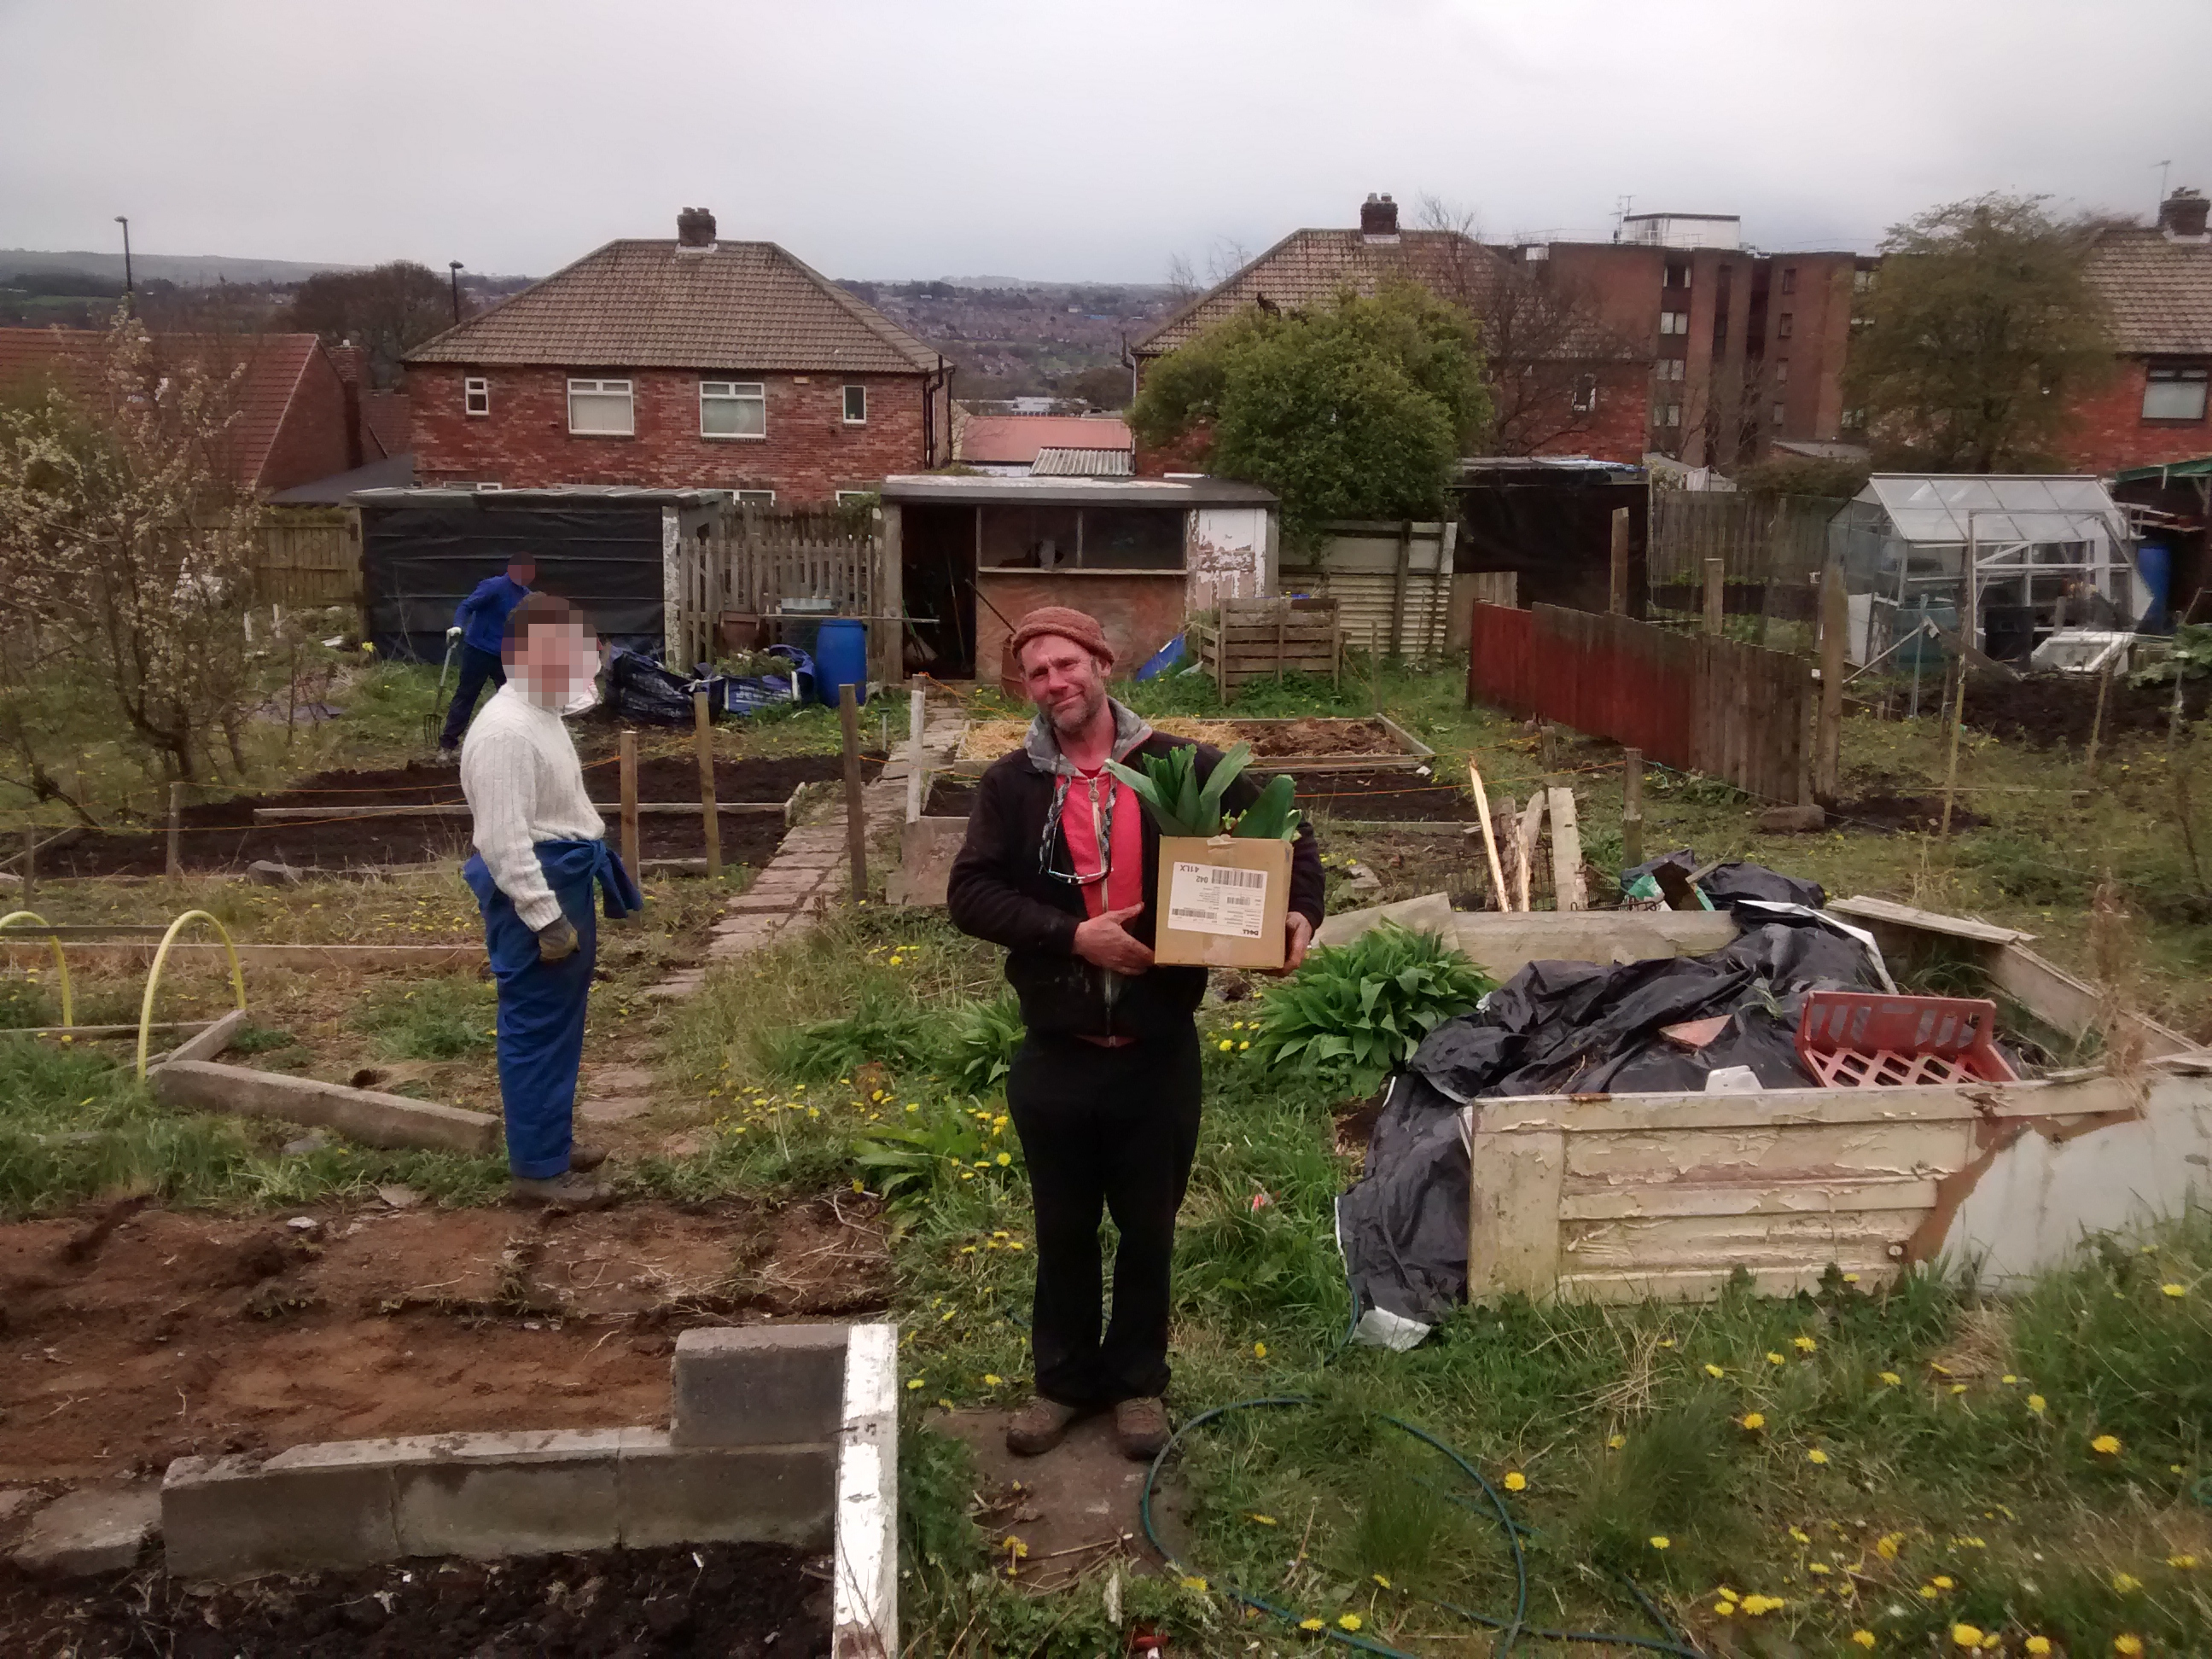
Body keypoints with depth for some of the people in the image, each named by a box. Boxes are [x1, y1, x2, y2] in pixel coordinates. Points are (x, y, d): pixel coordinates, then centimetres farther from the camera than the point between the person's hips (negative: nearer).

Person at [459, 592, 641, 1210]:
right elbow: (504, 839, -25)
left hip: (562, 882, 11)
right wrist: (546, 918, -24)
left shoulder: (541, 715, 12)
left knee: (559, 1025, 19)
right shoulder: (504, 731, -21)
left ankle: (551, 1140, 33)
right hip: (533, 893, -11)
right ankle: (538, 1169, 8)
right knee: (537, 1029, -2)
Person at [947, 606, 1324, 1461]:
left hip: (1159, 1053, 0)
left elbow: (1285, 826, 6)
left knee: (1148, 1227, 15)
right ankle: (1063, 1379, 36)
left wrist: (1301, 910, -10)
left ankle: (1139, 1379, 36)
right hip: (1055, 1056, 1)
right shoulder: (1011, 783, -3)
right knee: (1064, 1229, 16)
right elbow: (969, 894, -11)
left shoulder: (1182, 768, -4)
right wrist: (1072, 934, -22)